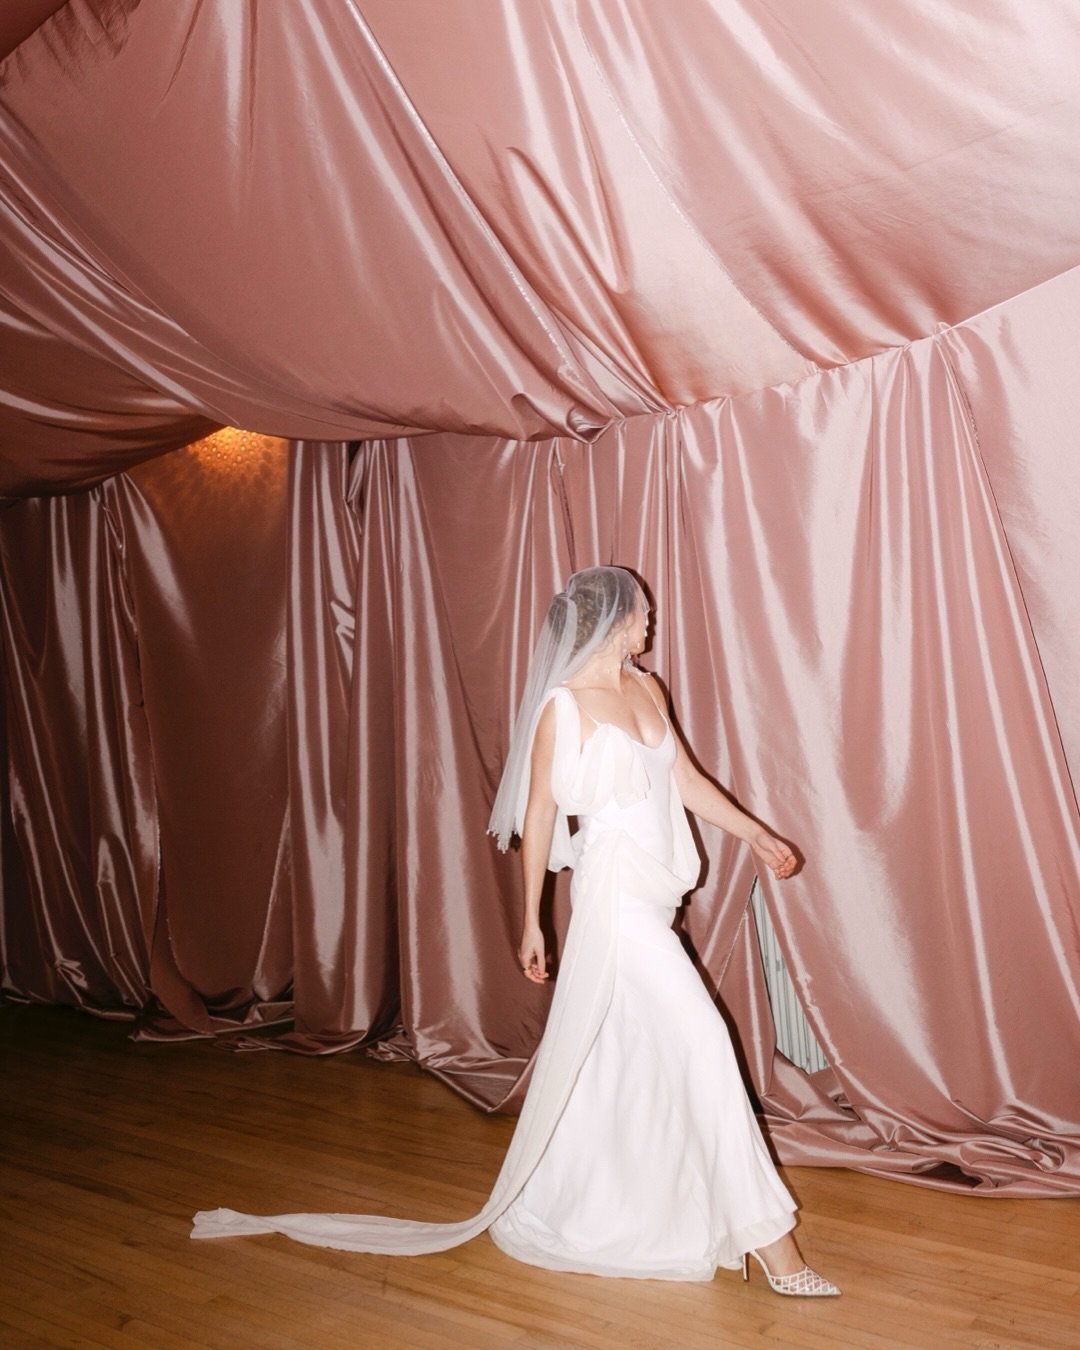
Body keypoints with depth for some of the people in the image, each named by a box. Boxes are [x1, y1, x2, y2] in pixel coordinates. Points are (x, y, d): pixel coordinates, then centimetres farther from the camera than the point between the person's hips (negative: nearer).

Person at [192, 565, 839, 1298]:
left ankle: (539, 1206, 37)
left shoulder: (647, 689, 8)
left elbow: (688, 782, 15)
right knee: (700, 1043, -7)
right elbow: (537, 817, -7)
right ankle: (767, 1235, 4)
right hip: (614, 897, -8)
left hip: (651, 900, 8)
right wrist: (531, 922, -2)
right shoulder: (562, 707, -13)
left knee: (601, 1059, 18)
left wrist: (758, 834, 10)